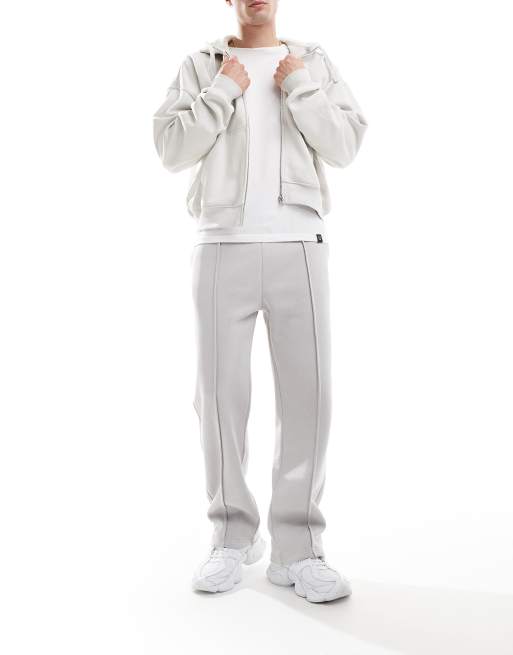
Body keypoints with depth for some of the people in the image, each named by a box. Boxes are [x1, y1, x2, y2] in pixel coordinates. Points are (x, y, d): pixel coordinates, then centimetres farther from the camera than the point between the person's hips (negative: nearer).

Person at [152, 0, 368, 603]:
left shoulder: (314, 63, 15)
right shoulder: (200, 67, 13)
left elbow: (345, 146, 3)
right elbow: (171, 150, 0)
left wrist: (298, 88, -3)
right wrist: (225, 90, -4)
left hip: (298, 247, 1)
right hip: (223, 247, 0)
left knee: (307, 392, -7)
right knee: (221, 392, -1)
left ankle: (297, 549, 1)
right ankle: (233, 537, 13)